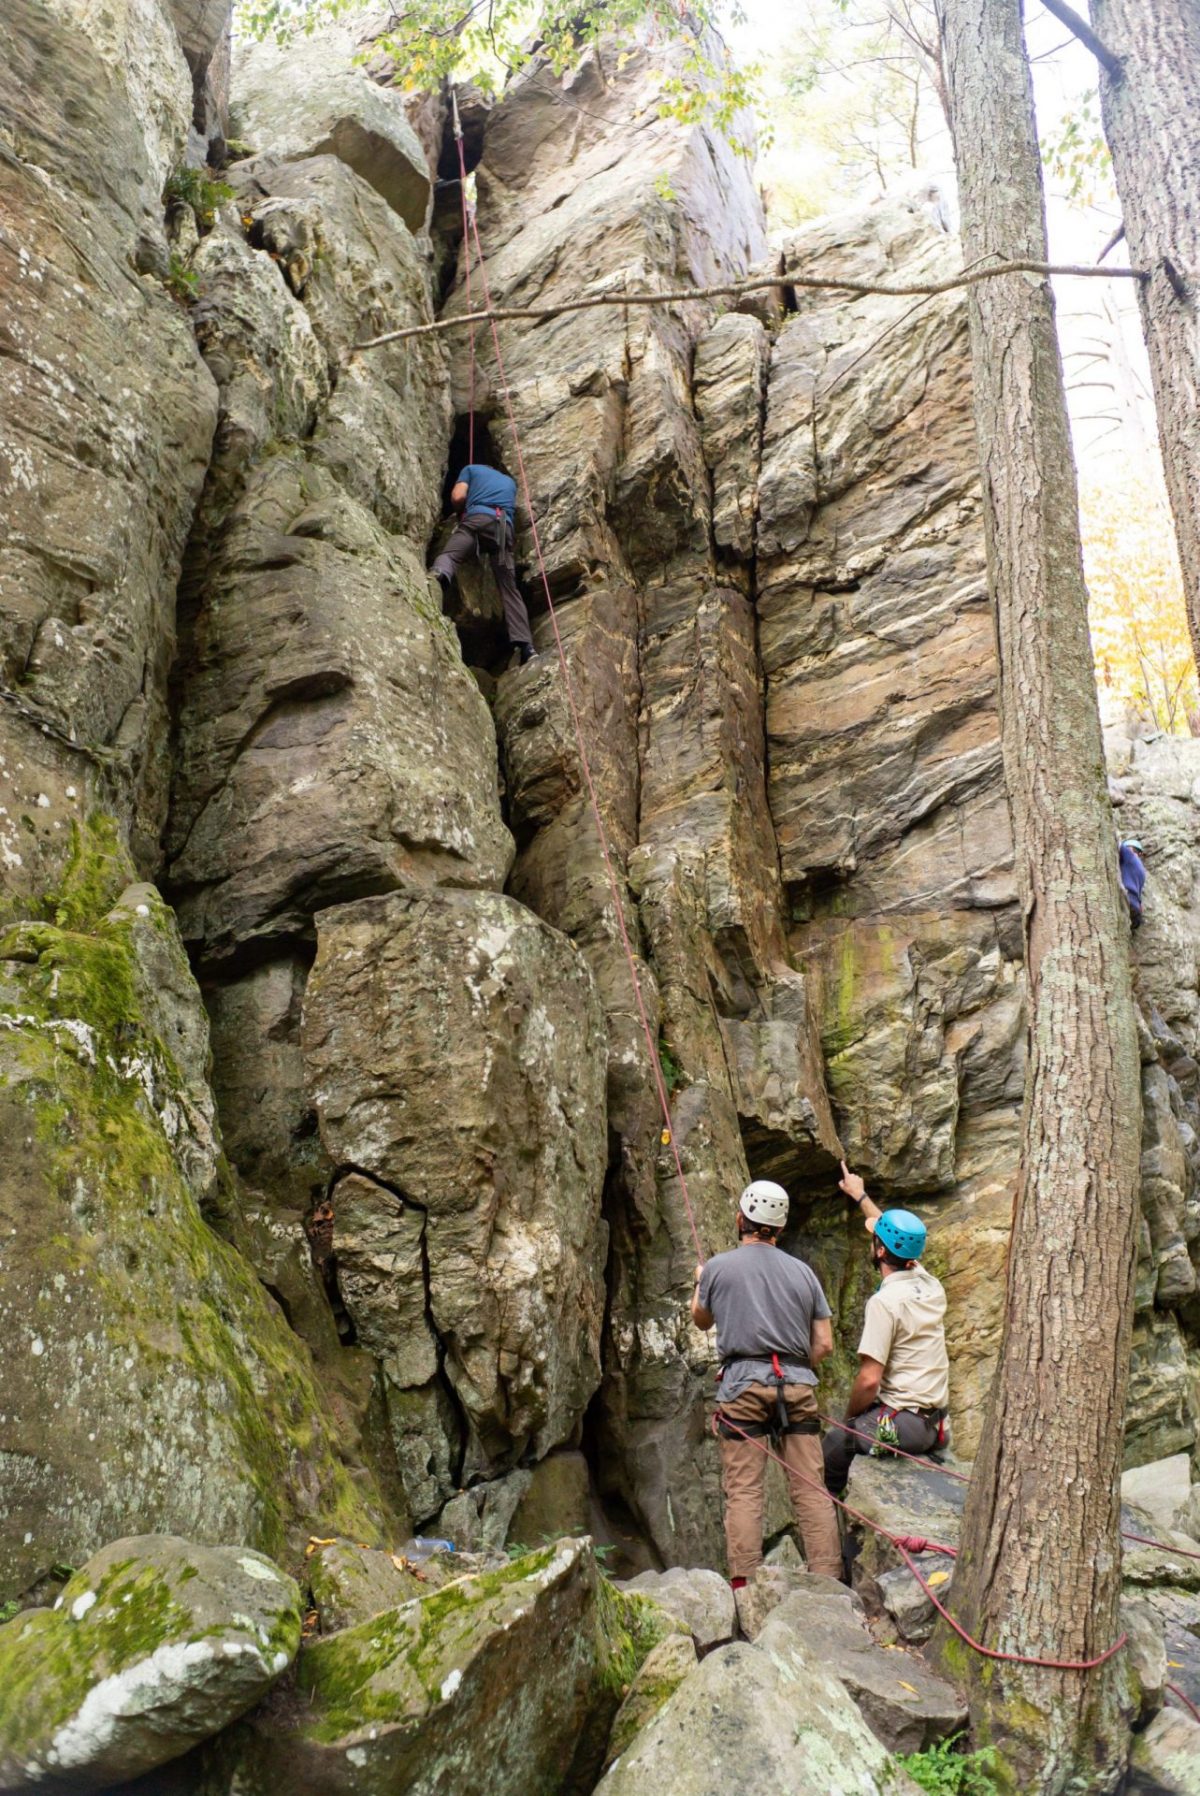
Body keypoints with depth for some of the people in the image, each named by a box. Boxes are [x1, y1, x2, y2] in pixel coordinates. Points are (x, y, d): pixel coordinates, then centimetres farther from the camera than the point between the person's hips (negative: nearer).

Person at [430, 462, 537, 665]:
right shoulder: (509, 480, 39)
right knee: (509, 589, 0)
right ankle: (525, 645, -14)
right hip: (505, 526, 3)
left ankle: (438, 575, -58)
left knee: (449, 555, -19)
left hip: (477, 517, -3)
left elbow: (457, 497, 12)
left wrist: (461, 512, 32)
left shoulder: (472, 468, 26)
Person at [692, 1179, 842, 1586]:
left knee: (743, 1491, -1)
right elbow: (824, 1344, 10)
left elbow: (701, 1320, 22)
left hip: (742, 1383, -2)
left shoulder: (719, 1267, 3)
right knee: (811, 1489, 4)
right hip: (798, 1384, 3)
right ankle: (829, 1579, 2)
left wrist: (700, 1283, 41)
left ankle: (743, 1585, -5)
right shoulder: (802, 1271, 11)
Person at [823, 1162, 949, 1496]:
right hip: (935, 1424, 8)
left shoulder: (884, 1301, -18)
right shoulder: (931, 1285, 5)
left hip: (900, 1424, -8)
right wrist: (860, 1196, 34)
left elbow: (869, 1380, -20)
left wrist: (850, 1416, -1)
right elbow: (899, 1238, 24)